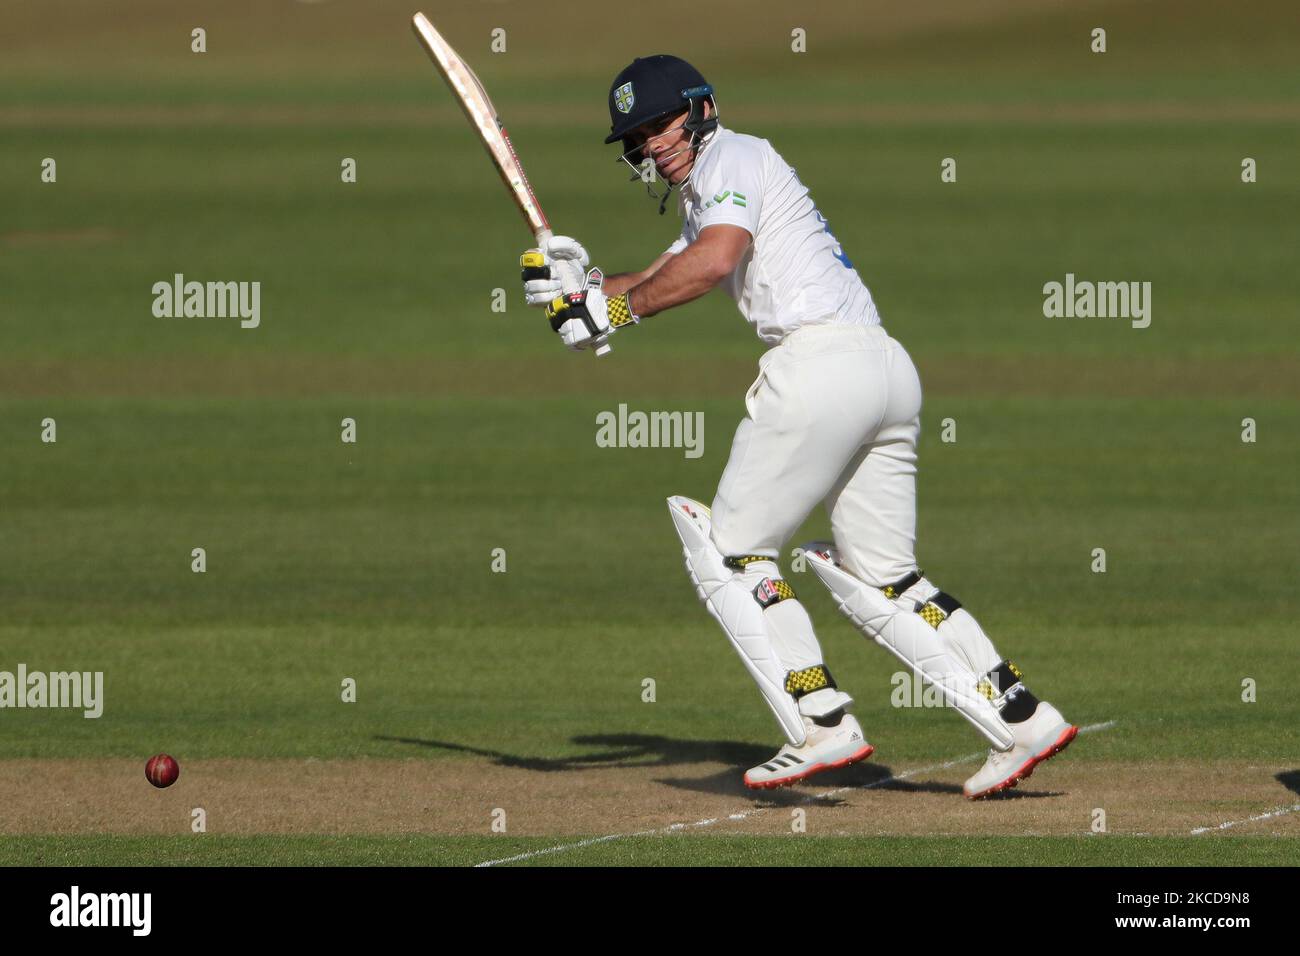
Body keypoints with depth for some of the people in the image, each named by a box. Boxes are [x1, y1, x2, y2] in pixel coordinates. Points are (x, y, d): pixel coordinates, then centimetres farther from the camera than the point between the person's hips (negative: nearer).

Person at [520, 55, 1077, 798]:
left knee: (730, 548, 0)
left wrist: (615, 310, -11)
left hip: (821, 361, -10)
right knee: (882, 580, 13)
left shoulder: (735, 158, 0)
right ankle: (1019, 718, 3)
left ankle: (823, 725, -11)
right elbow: (656, 284, 25)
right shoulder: (704, 195, 29)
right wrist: (585, 282, 6)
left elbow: (713, 261, -18)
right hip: (890, 372, 10)